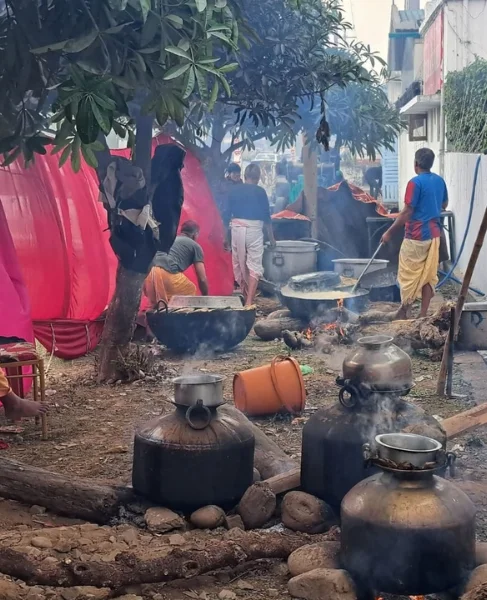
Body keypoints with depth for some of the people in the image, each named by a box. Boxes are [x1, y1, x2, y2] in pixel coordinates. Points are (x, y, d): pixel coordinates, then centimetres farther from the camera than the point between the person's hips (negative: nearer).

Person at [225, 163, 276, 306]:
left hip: (237, 228, 3)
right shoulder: (260, 191, 0)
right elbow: (266, 216, 3)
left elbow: (228, 214, 8)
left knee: (239, 265, 14)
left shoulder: (235, 190, 7)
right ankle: (249, 302, -14)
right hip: (254, 229, -3)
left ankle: (245, 298, 24)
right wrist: (271, 237, 13)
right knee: (254, 265, -3)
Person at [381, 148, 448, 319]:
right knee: (429, 274, 8)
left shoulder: (415, 182, -15)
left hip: (416, 236, -7)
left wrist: (390, 232, -10)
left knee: (408, 274, 6)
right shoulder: (440, 181, 7)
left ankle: (405, 311, 13)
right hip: (434, 234, 7)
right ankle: (423, 315, 10)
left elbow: (407, 212, -17)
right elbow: (444, 205, 21)